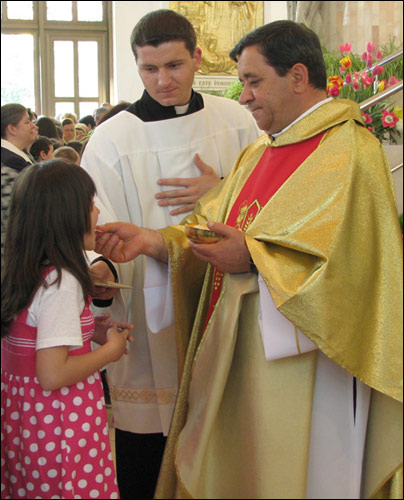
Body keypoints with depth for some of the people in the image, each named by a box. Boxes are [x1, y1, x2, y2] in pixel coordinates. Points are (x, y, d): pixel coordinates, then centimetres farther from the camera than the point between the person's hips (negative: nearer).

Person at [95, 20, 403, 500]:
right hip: (235, 353, 8)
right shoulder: (260, 152, 14)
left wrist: (253, 257, -20)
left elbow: (350, 265, -22)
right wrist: (151, 240, -5)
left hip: (297, 366, -8)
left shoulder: (350, 154, -13)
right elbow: (214, 225, 12)